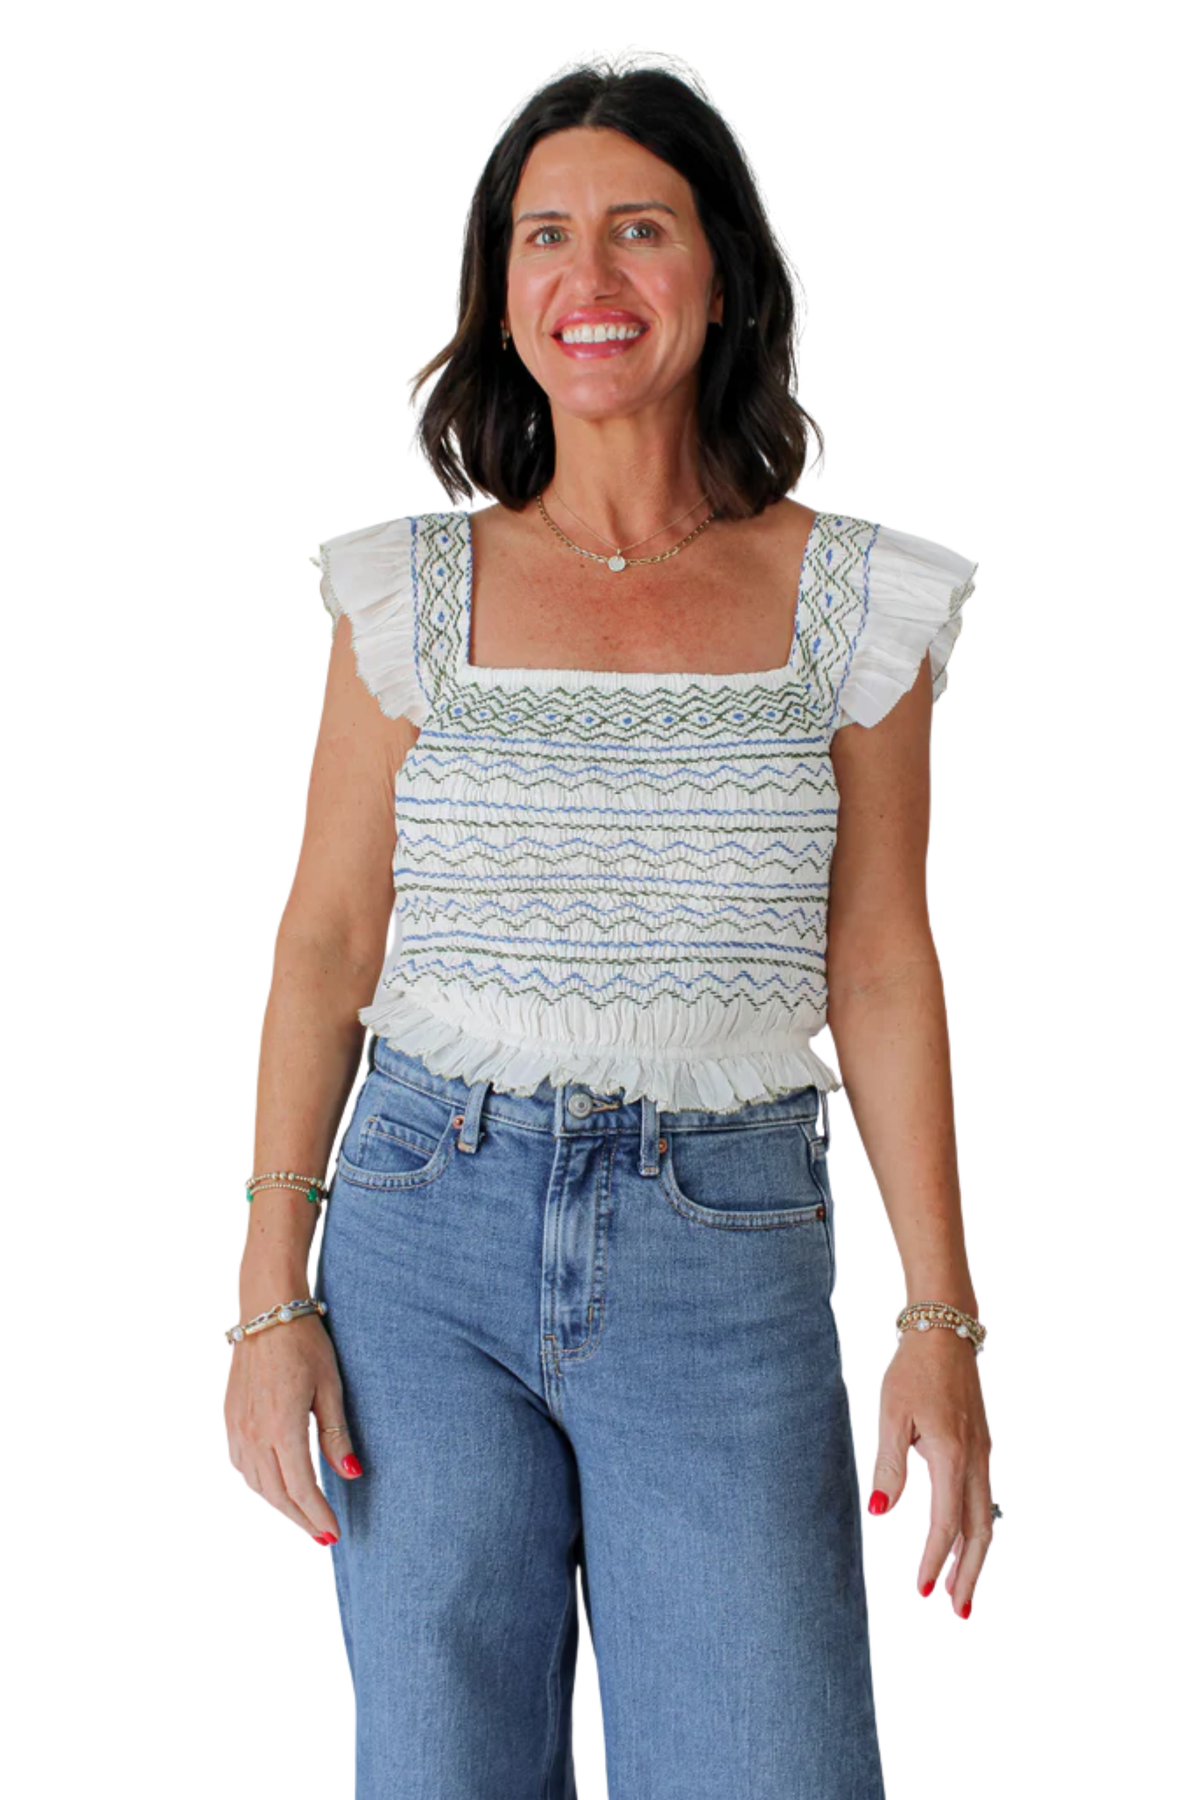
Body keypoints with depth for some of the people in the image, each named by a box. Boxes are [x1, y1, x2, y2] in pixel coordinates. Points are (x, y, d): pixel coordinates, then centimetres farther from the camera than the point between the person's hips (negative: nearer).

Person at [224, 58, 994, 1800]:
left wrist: (943, 1323, 0)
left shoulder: (849, 601, 3)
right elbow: (325, 943, 5)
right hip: (429, 1221, 1)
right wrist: (270, 1294, 0)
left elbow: (883, 972, 4)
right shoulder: (413, 590, 4)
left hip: (727, 1254, 0)